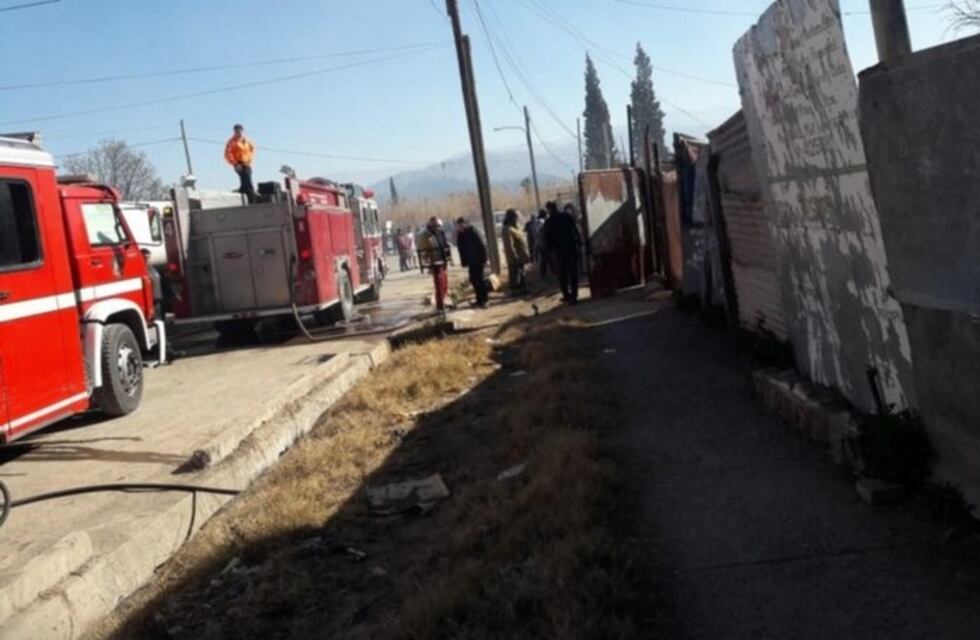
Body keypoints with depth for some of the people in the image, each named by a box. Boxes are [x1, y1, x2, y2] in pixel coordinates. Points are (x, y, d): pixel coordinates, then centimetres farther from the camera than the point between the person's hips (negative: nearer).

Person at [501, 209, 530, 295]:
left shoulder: (515, 227, 12)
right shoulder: (508, 230, -21)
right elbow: (509, 246, -25)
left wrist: (526, 254, 19)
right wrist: (515, 257, -25)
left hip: (521, 257, 10)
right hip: (515, 258, -10)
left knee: (521, 275, 18)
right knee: (515, 275, -2)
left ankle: (522, 288, 26)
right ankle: (515, 290, 5)